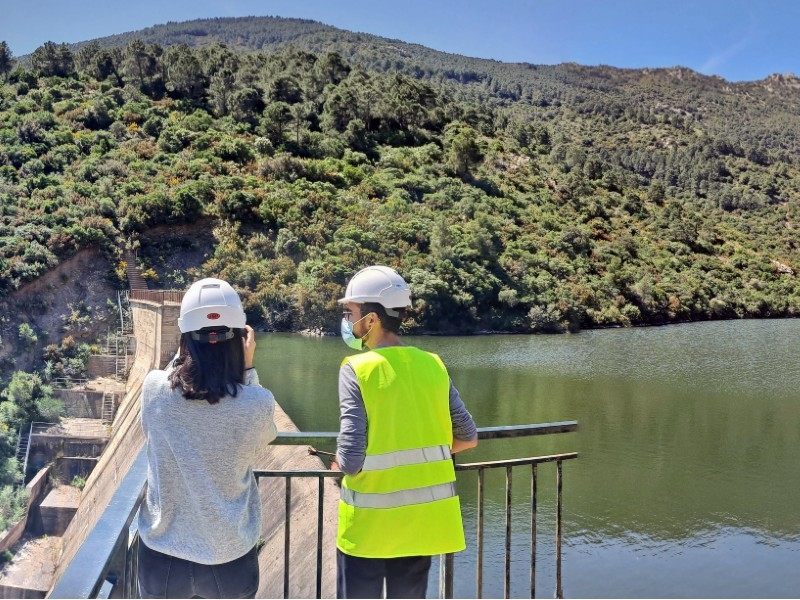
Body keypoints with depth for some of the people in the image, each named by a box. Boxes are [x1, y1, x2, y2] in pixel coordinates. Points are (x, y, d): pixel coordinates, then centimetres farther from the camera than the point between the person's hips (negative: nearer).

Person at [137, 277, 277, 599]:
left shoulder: (154, 389, -15)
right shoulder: (257, 403, -19)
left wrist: (186, 350, 6)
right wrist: (247, 367, 0)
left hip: (162, 556, 1)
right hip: (229, 558, -1)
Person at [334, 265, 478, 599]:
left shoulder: (357, 369, -15)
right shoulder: (432, 365, 0)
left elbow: (351, 460, -20)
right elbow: (468, 437, 5)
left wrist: (339, 463, 2)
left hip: (369, 523, -4)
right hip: (422, 519, 5)